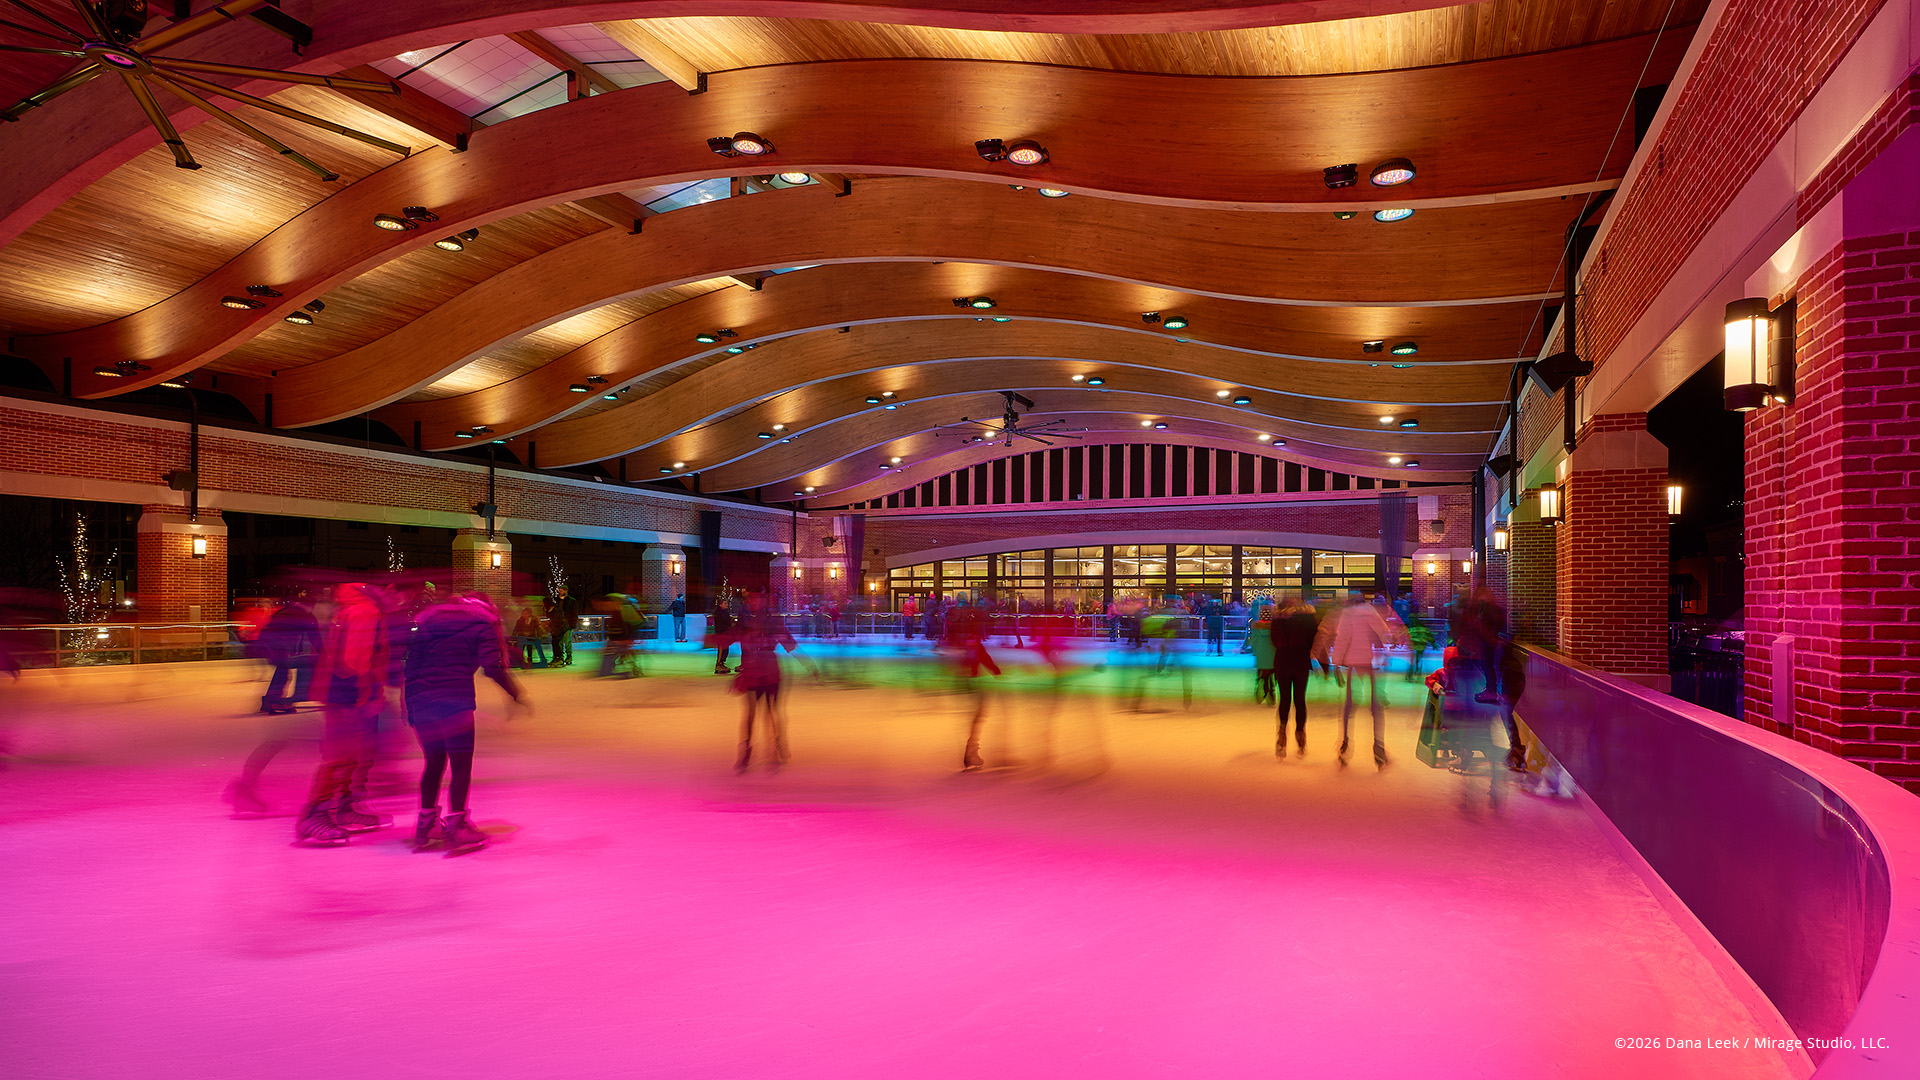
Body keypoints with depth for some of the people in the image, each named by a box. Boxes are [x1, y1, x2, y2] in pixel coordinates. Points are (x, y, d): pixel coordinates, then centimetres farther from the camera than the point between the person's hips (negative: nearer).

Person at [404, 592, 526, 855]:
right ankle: (455, 828, -3)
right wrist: (516, 694, -2)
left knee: (434, 761, 18)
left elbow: (411, 663, 18)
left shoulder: (427, 619, 22)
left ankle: (425, 825, 22)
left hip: (420, 701, 6)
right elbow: (492, 666, -8)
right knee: (461, 763, 0)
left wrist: (410, 705, 20)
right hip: (454, 700, -6)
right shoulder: (481, 624, 6)